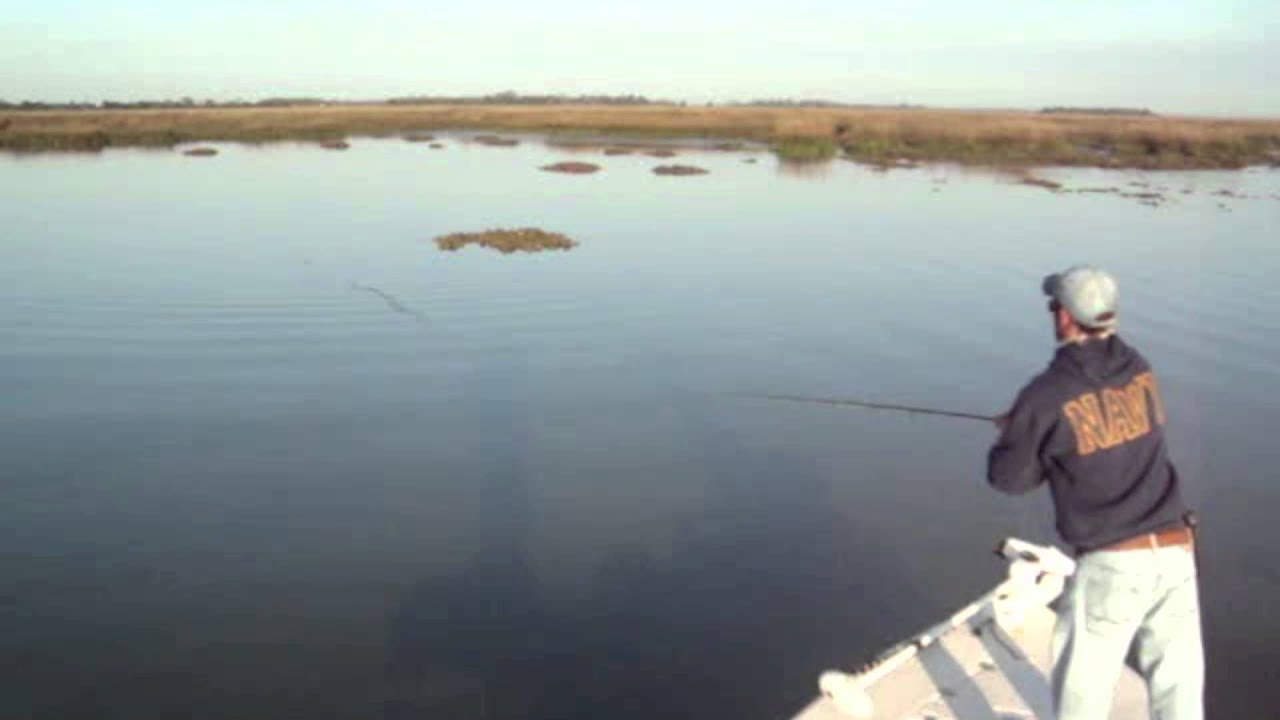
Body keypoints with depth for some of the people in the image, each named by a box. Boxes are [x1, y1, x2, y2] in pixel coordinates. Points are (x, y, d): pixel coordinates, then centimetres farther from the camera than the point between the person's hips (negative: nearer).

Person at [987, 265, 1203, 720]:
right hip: (1175, 553, 6)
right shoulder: (1139, 370, 6)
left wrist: (1015, 435, 20)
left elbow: (1008, 478, -2)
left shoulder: (1046, 396, -12)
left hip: (1112, 563, -5)